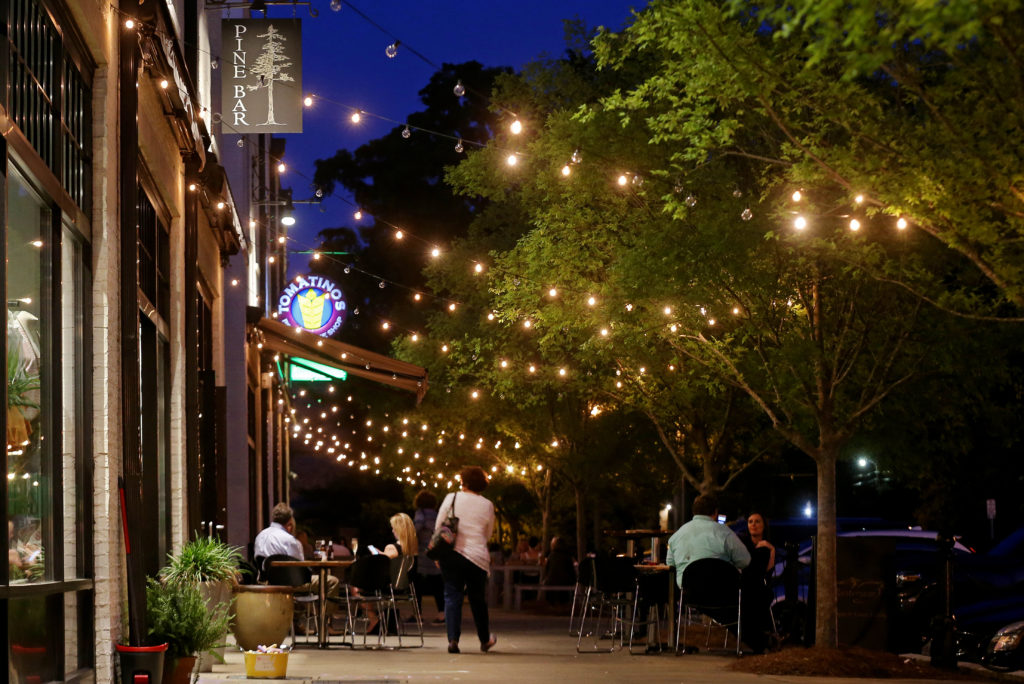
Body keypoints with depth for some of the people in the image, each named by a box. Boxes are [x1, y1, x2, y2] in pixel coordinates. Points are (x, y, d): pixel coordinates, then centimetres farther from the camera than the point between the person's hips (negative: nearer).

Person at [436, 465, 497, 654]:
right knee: (478, 599, 14)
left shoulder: (451, 498, -1)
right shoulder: (487, 506, 1)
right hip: (477, 556, 1)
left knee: (452, 596, 3)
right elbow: (488, 534, 11)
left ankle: (453, 639, -10)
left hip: (451, 553, -1)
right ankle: (485, 640, 27)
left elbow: (438, 527, 2)